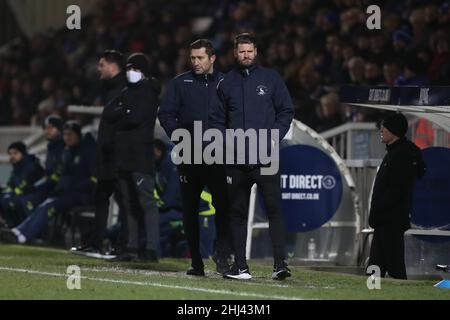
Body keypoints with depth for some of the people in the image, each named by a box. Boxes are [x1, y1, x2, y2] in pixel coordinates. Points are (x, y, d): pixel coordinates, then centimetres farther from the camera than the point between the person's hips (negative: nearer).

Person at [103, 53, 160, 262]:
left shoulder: (148, 93, -3)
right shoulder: (127, 92, 21)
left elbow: (136, 118, -15)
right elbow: (107, 113, 11)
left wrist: (117, 123, 1)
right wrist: (125, 112, -5)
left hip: (141, 155, -9)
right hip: (123, 154, 9)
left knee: (146, 201, -12)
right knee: (129, 203, 10)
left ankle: (151, 249, -17)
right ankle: (133, 247, 14)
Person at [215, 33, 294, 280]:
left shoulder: (270, 78, 7)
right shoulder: (227, 83, 12)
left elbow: (286, 111, 9)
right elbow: (218, 118, 15)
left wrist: (275, 136, -5)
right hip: (237, 160, 2)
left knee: (274, 209, -11)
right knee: (238, 213, 5)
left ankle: (280, 264, -14)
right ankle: (240, 266, 10)